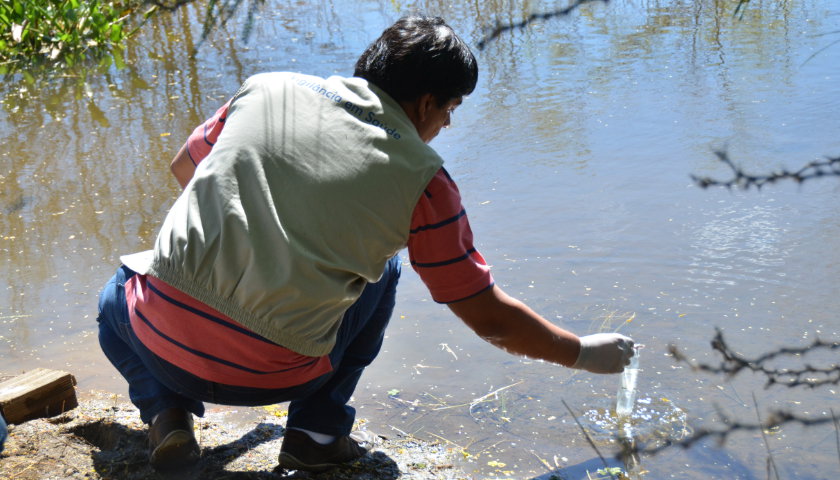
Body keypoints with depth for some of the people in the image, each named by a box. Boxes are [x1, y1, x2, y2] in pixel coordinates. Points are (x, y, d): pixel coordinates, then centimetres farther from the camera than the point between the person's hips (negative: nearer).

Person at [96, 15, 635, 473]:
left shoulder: (267, 87, 5)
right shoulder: (422, 178, -3)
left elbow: (184, 167, 23)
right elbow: (491, 318, 5)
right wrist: (585, 353, 21)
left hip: (160, 342, 2)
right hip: (276, 377, -1)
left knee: (119, 292, 37)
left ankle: (168, 410, 12)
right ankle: (317, 429, 16)